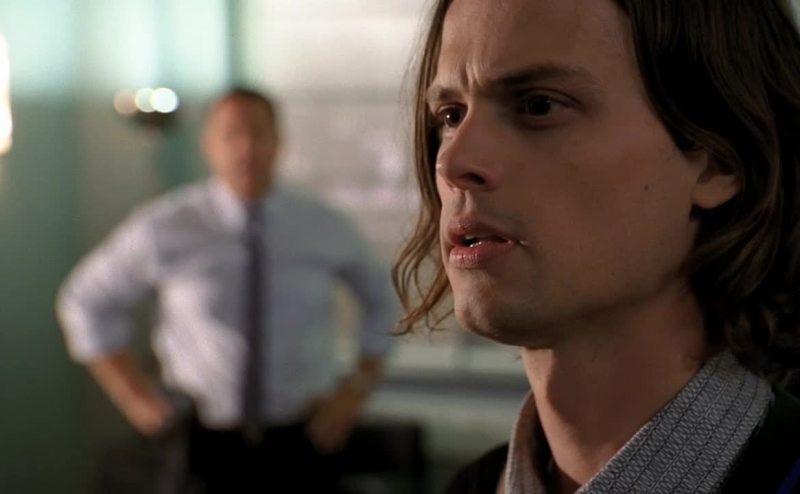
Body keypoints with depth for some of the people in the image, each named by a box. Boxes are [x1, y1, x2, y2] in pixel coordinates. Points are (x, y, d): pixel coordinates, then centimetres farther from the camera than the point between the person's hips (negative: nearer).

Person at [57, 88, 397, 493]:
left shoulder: (324, 227, -1)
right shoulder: (164, 227, -7)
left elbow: (380, 295, 17)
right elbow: (85, 301, 5)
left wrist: (361, 387, 5)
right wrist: (136, 399, -2)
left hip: (300, 443, 1)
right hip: (206, 441, -1)